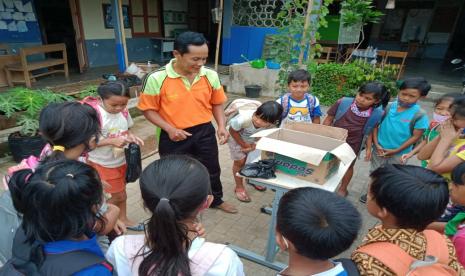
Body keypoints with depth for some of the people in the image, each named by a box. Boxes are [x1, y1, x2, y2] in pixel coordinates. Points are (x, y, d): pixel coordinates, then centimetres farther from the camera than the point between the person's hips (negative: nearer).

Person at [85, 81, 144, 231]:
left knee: (120, 193, 21)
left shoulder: (124, 111, -9)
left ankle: (122, 219, 42)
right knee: (119, 195, 5)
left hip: (121, 160, 5)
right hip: (103, 164, -5)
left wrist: (131, 136, -16)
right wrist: (112, 141, -32)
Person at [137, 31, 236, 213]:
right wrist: (169, 129, -20)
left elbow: (216, 103, 6)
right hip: (174, 137, -2)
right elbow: (148, 109, -9)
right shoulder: (157, 78, -18)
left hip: (205, 132, 3)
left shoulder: (211, 76, -7)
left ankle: (216, 200, 50)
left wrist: (221, 126, -8)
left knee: (211, 169, 21)